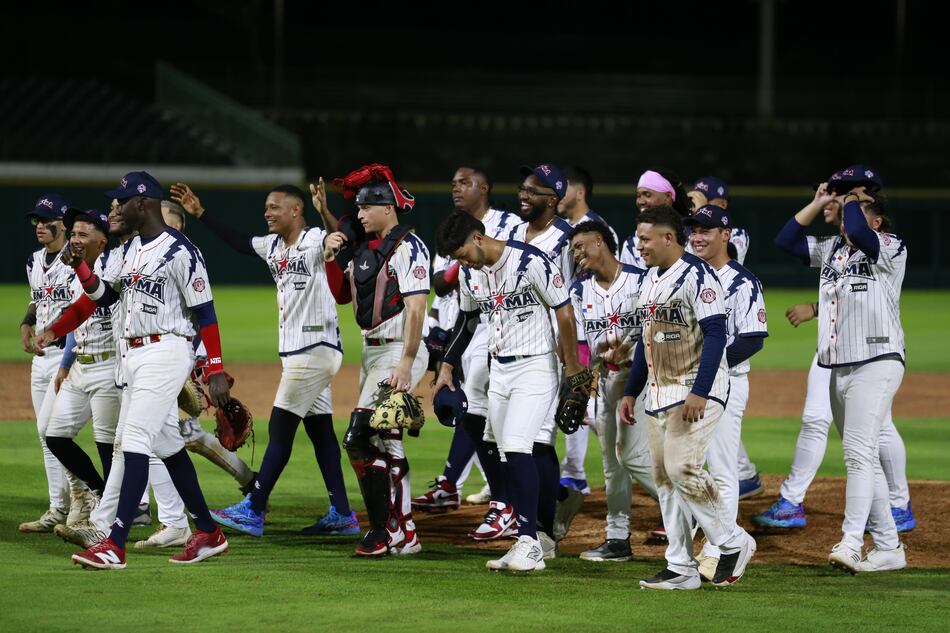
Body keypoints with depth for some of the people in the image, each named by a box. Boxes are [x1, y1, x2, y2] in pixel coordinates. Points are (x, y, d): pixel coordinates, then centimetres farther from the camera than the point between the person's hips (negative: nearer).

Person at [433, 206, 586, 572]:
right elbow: (467, 319, 22)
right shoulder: (470, 273, 6)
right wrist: (448, 366, 24)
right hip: (499, 370, 7)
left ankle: (529, 543, -16)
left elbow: (565, 313, -13)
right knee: (510, 458, 4)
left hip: (535, 367, -7)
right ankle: (529, 543, 8)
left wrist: (573, 371, -11)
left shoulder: (531, 262, -17)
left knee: (518, 449, -18)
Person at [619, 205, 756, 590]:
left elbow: (715, 335, -19)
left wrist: (699, 392, -26)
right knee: (664, 478, 6)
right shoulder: (650, 279, 16)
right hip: (658, 393, 9)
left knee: (682, 468, -19)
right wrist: (630, 392, 20)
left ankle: (734, 542, -2)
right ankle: (680, 569, 8)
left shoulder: (697, 276, -13)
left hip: (697, 390, -9)